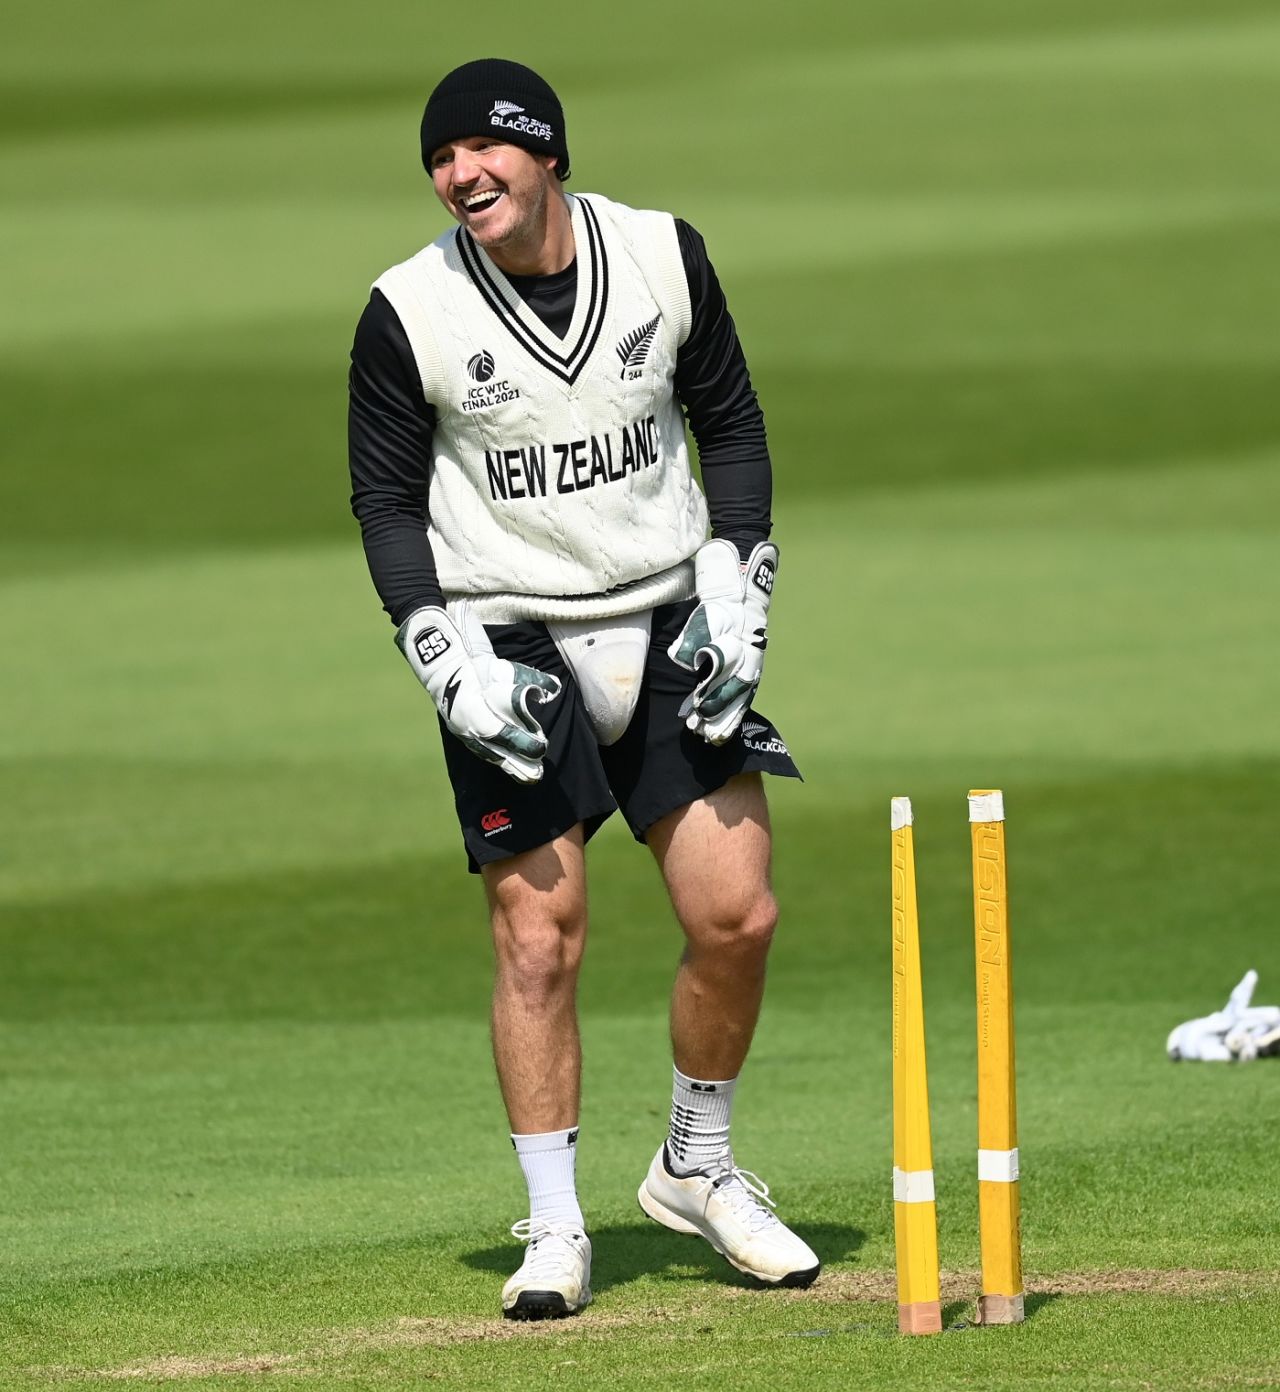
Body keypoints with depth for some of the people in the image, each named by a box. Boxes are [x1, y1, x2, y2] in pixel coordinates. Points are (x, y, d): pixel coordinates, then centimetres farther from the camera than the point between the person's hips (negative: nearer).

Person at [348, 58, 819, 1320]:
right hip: (510, 642, -2)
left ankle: (697, 1171, 19)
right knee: (539, 938, -7)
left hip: (669, 627, 2)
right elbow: (386, 496, -1)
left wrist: (738, 587, 0)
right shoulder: (409, 313, -9)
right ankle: (554, 1230, 4)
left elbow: (730, 420, 10)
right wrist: (447, 658, -12)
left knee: (736, 917, -3)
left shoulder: (664, 257, -2)